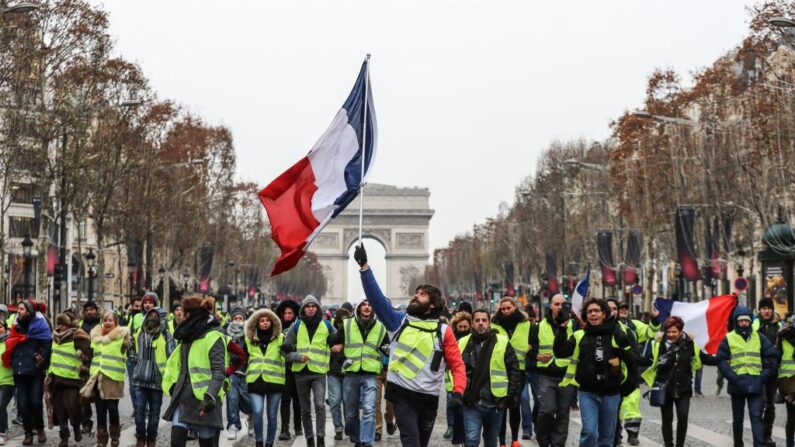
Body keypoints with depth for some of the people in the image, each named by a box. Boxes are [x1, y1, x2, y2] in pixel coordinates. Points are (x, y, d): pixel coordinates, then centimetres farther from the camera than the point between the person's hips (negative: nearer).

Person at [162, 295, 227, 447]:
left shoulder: (213, 336, -9)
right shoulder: (188, 335, 17)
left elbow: (219, 371, -18)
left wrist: (210, 396, -30)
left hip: (203, 401, -7)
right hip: (183, 397, 7)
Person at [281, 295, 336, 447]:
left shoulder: (326, 325, 5)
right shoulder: (296, 326, 5)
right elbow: (286, 350, 6)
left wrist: (331, 356, 7)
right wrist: (298, 357, -9)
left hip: (319, 371, -2)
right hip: (301, 371, 2)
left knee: (320, 404, -19)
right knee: (305, 409, 8)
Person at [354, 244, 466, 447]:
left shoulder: (443, 331, 4)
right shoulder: (398, 321, 6)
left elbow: (457, 365, 2)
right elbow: (376, 297, -1)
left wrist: (457, 392, -14)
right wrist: (364, 266, -9)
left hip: (429, 398, 1)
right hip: (403, 395, -1)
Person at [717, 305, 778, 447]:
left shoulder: (758, 337, 7)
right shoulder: (728, 338, 1)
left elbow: (772, 357, 9)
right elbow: (721, 360, -3)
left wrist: (764, 376, -1)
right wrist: (733, 378, -13)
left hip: (756, 385, 0)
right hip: (737, 385, 0)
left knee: (756, 417, -9)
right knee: (738, 418, 12)